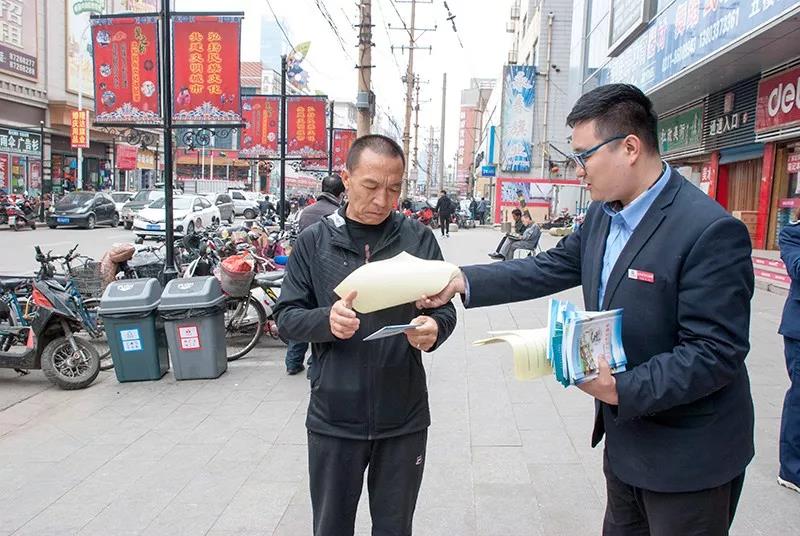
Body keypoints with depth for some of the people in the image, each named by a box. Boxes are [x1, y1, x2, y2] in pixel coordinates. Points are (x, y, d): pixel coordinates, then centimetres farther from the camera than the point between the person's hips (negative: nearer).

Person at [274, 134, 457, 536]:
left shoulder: (419, 239, -2)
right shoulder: (314, 241, -2)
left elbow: (445, 309, 2)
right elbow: (286, 318, -1)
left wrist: (434, 328, -21)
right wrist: (325, 320, -22)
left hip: (404, 417, 0)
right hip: (334, 418, 0)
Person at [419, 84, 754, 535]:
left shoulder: (712, 231, -25)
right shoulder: (603, 215, 1)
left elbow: (717, 352, -25)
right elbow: (549, 269, 4)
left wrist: (623, 390, -29)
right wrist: (464, 282, -4)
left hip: (687, 460, -7)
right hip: (626, 438, 8)